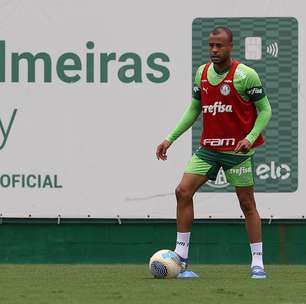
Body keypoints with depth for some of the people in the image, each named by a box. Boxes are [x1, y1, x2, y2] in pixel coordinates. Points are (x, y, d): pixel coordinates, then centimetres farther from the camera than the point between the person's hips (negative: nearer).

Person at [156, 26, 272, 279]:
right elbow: (194, 109, 16)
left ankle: (257, 263, 9)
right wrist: (170, 138, 9)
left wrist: (250, 137, -21)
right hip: (208, 148, 5)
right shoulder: (202, 73, 6)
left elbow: (265, 110, -6)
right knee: (183, 192, -7)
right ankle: (181, 256, -1)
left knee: (247, 203, 0)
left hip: (237, 149, -5)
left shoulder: (245, 75, -11)